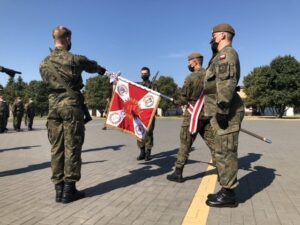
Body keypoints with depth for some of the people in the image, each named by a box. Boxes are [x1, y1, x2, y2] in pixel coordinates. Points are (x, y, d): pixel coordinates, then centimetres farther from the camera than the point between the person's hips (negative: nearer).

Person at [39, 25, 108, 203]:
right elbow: (93, 66, 15)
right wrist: (102, 70, 37)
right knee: (72, 147, -2)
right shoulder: (75, 59, -2)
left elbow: (47, 82, 18)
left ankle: (59, 189, 12)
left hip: (53, 107, 5)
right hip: (72, 106, -5)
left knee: (56, 148, 7)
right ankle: (69, 189, 3)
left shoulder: (44, 63, 11)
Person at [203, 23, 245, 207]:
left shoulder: (227, 53, -6)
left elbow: (227, 83, -20)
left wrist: (222, 108, -26)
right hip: (220, 112, 11)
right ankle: (226, 190, 23)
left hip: (225, 112, -11)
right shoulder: (221, 56, 25)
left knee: (224, 152, -6)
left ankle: (228, 195, 4)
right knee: (221, 152, 13)